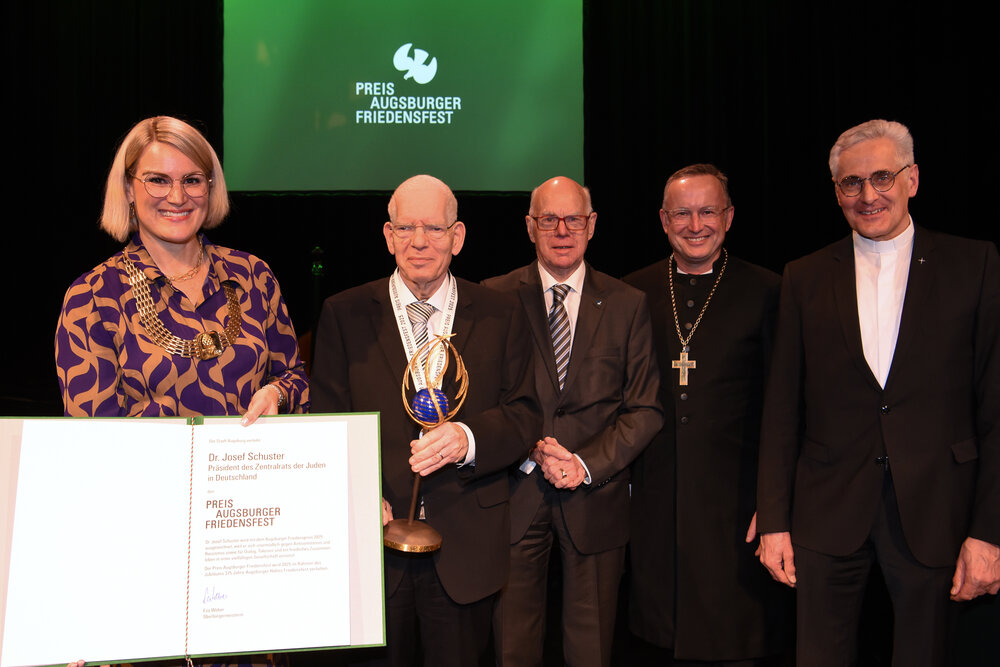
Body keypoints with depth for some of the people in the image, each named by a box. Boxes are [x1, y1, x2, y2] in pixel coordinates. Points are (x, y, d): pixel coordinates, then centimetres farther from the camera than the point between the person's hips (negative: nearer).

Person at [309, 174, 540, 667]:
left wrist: (468, 438, -20)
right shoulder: (344, 315, 3)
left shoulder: (500, 316, 4)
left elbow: (525, 415, 1)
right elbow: (326, 422, 1)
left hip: (466, 551, 1)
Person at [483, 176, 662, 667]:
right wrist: (531, 450, -13)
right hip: (515, 494, 0)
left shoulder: (627, 304, 4)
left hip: (595, 497, 1)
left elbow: (645, 409, 2)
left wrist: (588, 463, -10)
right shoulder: (496, 298, 2)